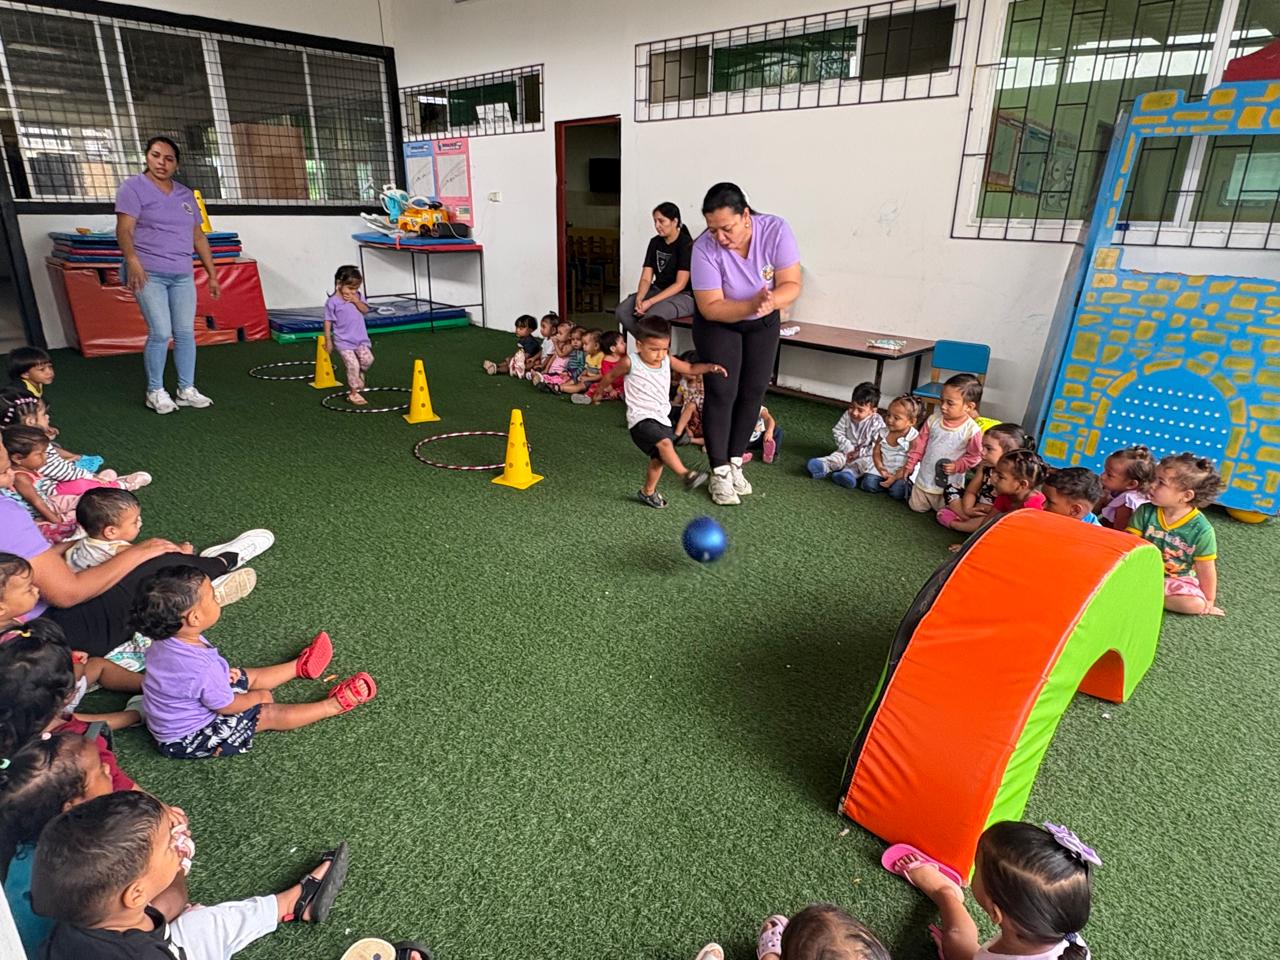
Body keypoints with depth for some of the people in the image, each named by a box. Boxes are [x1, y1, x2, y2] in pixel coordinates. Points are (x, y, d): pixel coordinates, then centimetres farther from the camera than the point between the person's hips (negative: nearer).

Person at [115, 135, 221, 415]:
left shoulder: (185, 195, 17)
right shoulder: (133, 188, 0)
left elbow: (198, 237, 19)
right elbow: (124, 230, -12)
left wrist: (212, 274, 14)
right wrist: (132, 260, -29)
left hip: (182, 275, 5)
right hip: (149, 273, -5)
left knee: (185, 332, 2)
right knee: (160, 333, -10)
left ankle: (186, 390, 10)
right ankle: (155, 392, 3)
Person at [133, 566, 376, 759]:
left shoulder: (167, 640, -15)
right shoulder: (201, 669, -42)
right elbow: (228, 706, -24)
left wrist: (221, 674, 3)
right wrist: (258, 696, -5)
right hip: (188, 740, -9)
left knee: (250, 676, 19)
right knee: (268, 713, 0)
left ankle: (299, 666, 42)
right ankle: (334, 705, 12)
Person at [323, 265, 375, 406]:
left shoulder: (358, 296, 5)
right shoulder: (332, 301, -10)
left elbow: (365, 310, -2)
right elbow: (328, 321, -6)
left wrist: (356, 301, -16)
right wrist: (328, 340, -6)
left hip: (360, 338, 5)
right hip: (343, 341, -5)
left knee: (367, 359, -12)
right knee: (353, 365, -9)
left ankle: (358, 377, 20)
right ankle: (353, 393, 6)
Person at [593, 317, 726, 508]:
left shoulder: (668, 361, 3)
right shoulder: (630, 362, -10)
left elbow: (690, 368, 16)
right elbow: (611, 375, 9)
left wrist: (710, 367, -1)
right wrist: (600, 391, 25)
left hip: (662, 418, 6)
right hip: (641, 418, -6)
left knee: (659, 458, 13)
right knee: (665, 443, -31)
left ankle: (648, 492, 31)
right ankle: (685, 475, -30)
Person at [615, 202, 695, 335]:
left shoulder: (686, 244, -11)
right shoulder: (655, 242, 8)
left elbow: (680, 284, -17)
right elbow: (646, 278, 4)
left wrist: (651, 302, -25)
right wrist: (639, 299, -19)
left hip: (683, 296, -6)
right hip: (658, 291, 7)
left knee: (651, 316, -37)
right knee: (621, 311, -18)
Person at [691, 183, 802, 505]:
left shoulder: (775, 230, -26)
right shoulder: (705, 248, -30)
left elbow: (792, 284, -25)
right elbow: (710, 307, -30)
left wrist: (771, 301, -46)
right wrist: (752, 304, -45)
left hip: (763, 323, 3)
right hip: (718, 323, -3)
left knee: (754, 391, 4)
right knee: (722, 392, -9)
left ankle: (735, 463, 18)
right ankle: (719, 473, 1)